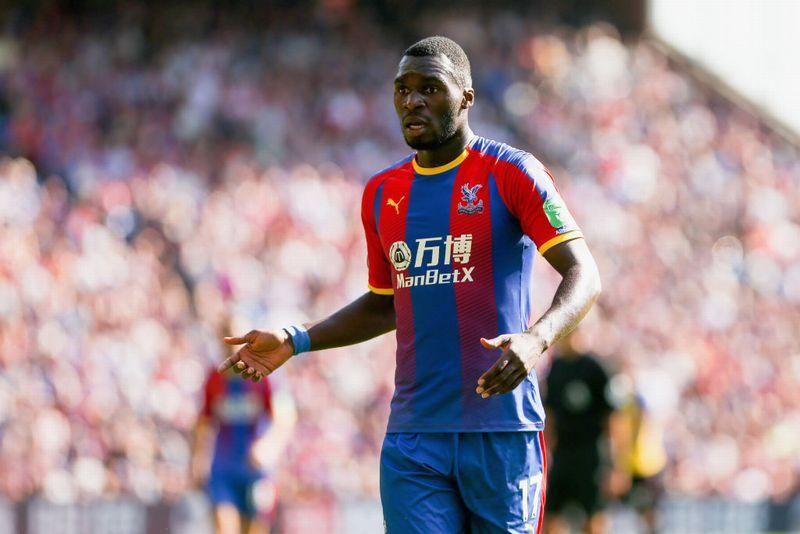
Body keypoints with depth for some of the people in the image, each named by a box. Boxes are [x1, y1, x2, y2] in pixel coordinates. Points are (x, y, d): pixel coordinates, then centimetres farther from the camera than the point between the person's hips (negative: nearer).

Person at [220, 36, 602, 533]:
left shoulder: (511, 172, -2)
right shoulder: (382, 193, 15)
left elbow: (584, 275, -10)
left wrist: (537, 339, -28)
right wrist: (296, 341, 14)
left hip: (502, 434, -4)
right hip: (413, 440, 4)